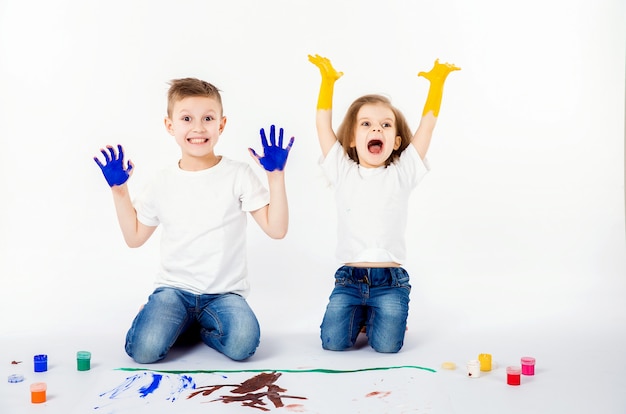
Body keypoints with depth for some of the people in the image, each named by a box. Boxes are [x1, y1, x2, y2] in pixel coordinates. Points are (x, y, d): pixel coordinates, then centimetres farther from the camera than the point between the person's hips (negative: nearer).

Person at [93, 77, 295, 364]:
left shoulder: (239, 174, -4)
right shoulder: (163, 183, 3)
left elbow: (276, 229, -9)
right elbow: (134, 237, 13)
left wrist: (276, 175, -15)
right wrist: (119, 190, 5)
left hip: (225, 292, -1)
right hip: (174, 288, 2)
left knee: (242, 344, -30)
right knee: (144, 350, -23)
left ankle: (203, 326, 4)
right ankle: (184, 321, 10)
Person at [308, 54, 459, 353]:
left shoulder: (402, 173, 2)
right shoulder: (342, 171, 4)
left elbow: (428, 123, 0)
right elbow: (322, 123, 2)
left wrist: (437, 82, -2)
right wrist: (327, 79, 1)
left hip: (390, 280, -1)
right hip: (349, 277, 1)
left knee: (387, 345, -11)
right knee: (333, 342, -9)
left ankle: (374, 316, 23)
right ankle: (359, 316, 24)